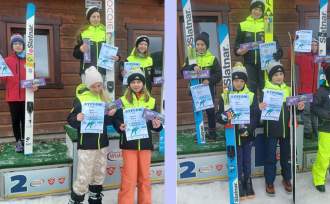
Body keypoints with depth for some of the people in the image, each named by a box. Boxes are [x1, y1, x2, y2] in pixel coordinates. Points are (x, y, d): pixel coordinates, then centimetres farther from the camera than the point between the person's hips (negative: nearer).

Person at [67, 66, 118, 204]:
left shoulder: (105, 98, 5)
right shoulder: (80, 99, -10)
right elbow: (71, 120, -9)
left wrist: (111, 115, -8)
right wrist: (77, 119, -29)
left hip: (102, 143, 5)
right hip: (86, 145, -5)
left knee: (99, 175, 16)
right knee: (83, 178, -3)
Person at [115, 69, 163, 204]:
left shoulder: (151, 101, 8)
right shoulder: (123, 100, 2)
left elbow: (154, 124, 10)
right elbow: (116, 120, 0)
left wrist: (157, 126, -12)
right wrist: (120, 126, -20)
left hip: (145, 143, 2)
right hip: (129, 143, -2)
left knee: (144, 176, 9)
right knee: (129, 177, -1)